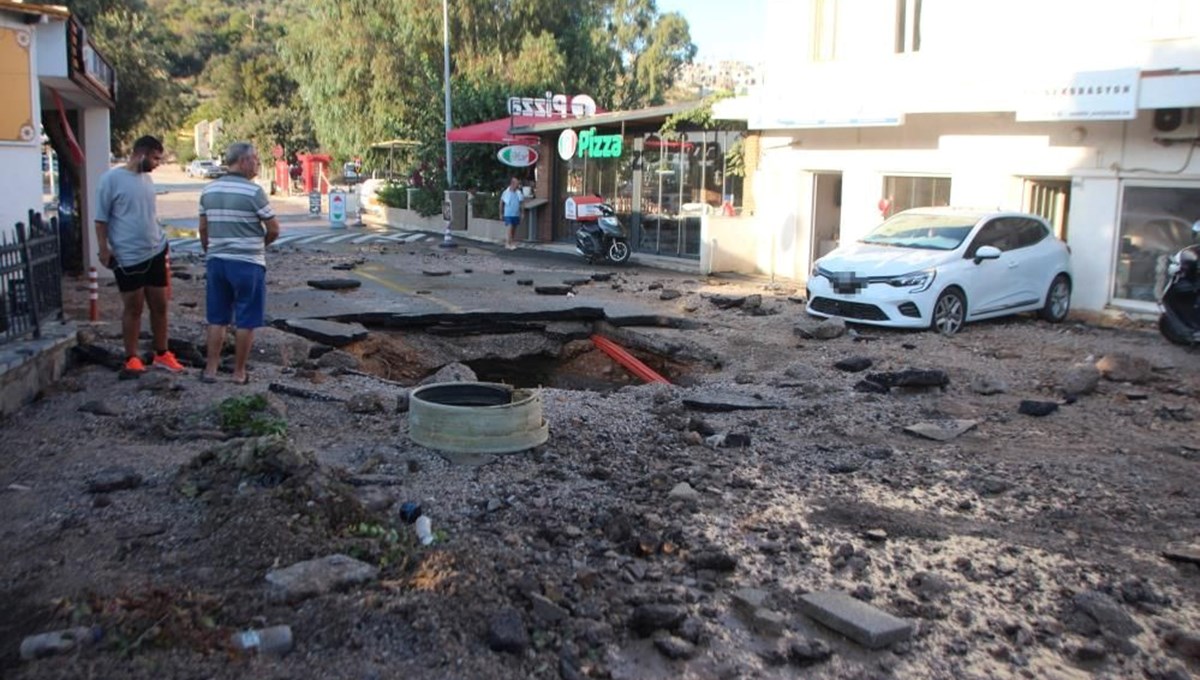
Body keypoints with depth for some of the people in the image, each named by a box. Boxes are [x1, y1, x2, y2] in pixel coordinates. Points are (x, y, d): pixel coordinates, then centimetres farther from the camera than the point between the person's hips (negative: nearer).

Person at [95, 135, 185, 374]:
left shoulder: (147, 178, 10)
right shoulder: (112, 179, -9)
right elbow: (101, 218, -8)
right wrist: (104, 249, -11)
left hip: (156, 253, 6)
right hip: (128, 257, -6)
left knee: (160, 305, 9)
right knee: (133, 308, 3)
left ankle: (161, 354, 20)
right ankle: (131, 358, 15)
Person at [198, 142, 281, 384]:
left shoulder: (209, 190, 6)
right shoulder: (254, 191, -13)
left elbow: (203, 229, 11)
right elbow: (274, 230, -10)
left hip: (217, 261, 6)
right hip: (247, 263, -5)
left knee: (217, 319, 14)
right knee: (245, 321, 5)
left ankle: (211, 369, 17)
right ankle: (239, 372, 12)